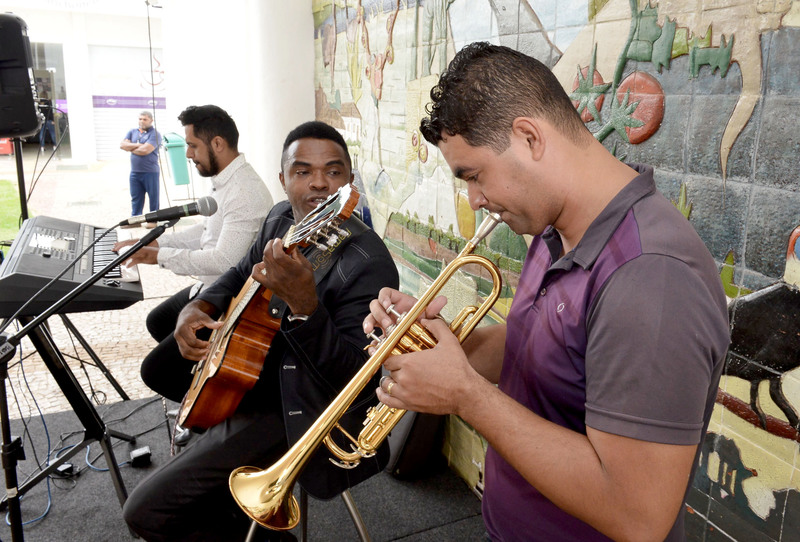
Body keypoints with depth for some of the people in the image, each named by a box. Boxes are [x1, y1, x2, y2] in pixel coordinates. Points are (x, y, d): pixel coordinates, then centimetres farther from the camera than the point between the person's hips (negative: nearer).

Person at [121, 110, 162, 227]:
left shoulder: (155, 134, -5)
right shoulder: (133, 132, 15)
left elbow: (145, 150, -17)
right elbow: (122, 145, 3)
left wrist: (131, 148, -2)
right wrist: (137, 145, -9)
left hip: (150, 172, -6)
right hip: (134, 171, 6)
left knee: (153, 196, 2)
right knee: (135, 197, 11)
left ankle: (153, 219, 12)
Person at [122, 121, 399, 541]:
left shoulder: (369, 264, -26)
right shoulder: (280, 219, 1)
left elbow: (350, 374, -30)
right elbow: (242, 274, 18)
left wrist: (303, 305, -45)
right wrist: (198, 308, -1)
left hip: (291, 409, -9)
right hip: (248, 372, 9)